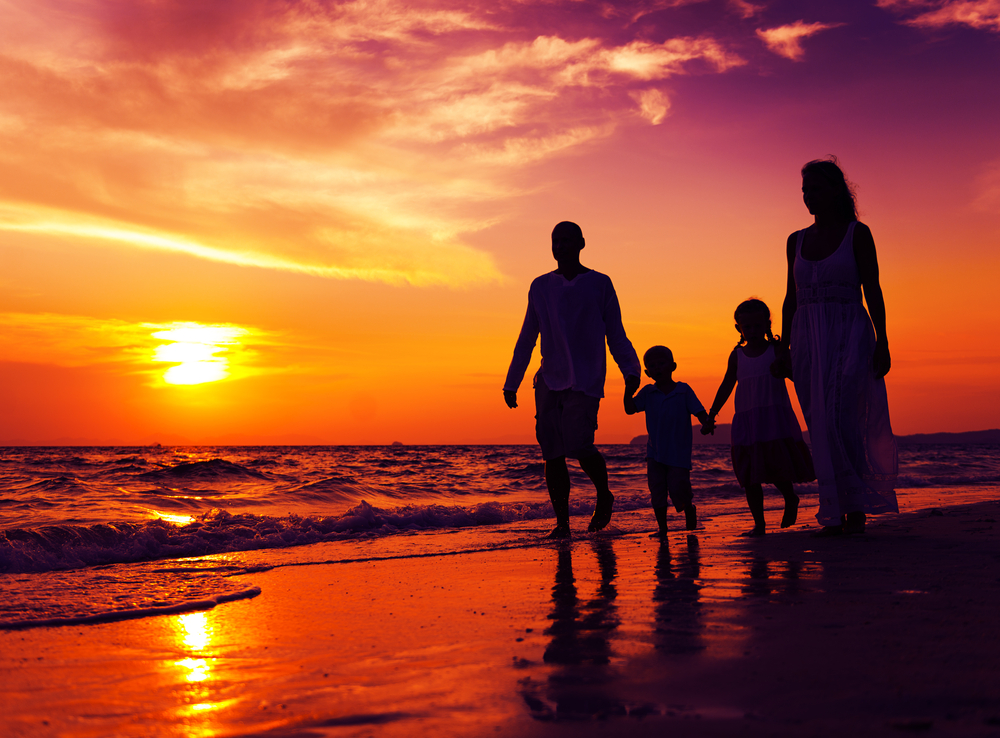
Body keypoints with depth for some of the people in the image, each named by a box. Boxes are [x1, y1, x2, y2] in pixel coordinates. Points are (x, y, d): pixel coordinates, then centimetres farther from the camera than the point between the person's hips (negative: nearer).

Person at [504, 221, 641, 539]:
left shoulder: (600, 284, 5)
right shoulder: (541, 286, 13)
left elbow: (616, 335, 5)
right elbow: (526, 340, 17)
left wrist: (631, 370, -10)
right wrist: (511, 383, 14)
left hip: (586, 382, -4)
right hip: (549, 381, 4)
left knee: (579, 445, -17)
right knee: (552, 453, -2)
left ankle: (604, 496, 11)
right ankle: (562, 521, 7)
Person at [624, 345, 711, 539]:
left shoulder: (684, 390, -3)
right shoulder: (647, 393, 3)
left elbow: (699, 412, -5)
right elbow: (630, 409, -5)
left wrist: (706, 423, -25)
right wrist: (628, 387, -15)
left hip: (679, 452, -3)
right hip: (655, 452, 3)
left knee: (678, 489, -7)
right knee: (657, 491, 0)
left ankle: (689, 508, 26)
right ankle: (662, 529, 11)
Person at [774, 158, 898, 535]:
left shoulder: (857, 233, 2)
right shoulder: (796, 241, 14)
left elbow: (873, 291, -1)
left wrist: (882, 343, -9)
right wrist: (784, 348, 9)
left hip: (849, 336, -4)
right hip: (808, 340, 4)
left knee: (839, 416, -18)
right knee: (821, 426, 1)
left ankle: (856, 504, -7)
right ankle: (839, 514, 5)